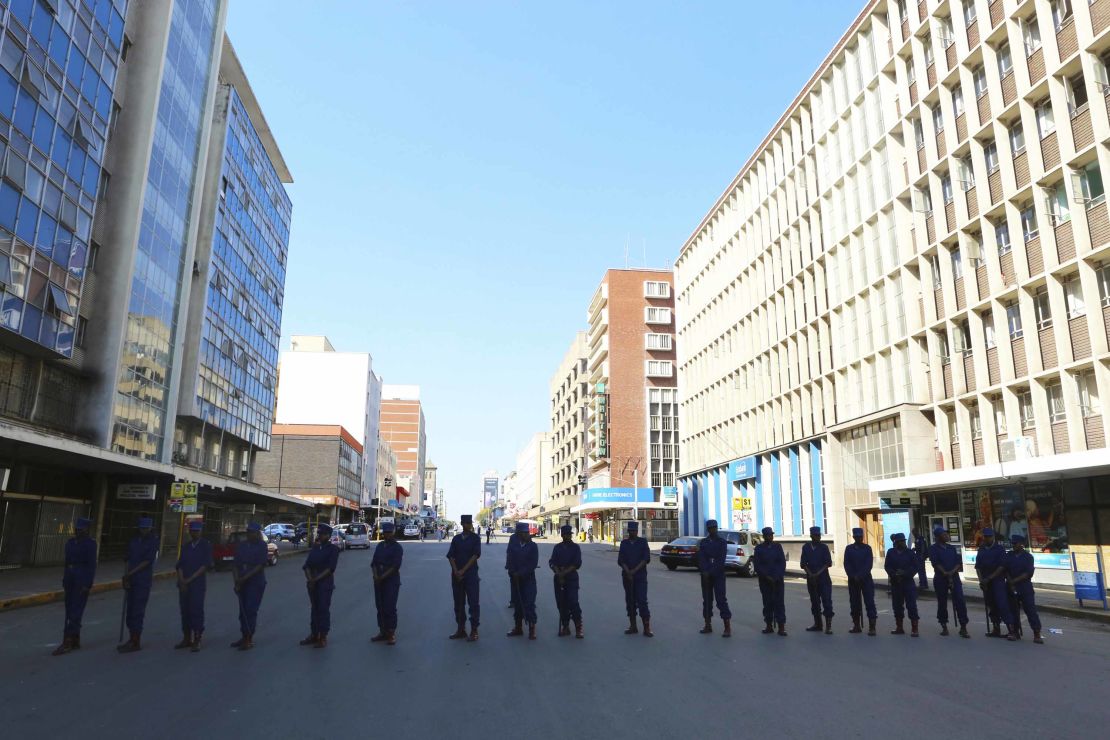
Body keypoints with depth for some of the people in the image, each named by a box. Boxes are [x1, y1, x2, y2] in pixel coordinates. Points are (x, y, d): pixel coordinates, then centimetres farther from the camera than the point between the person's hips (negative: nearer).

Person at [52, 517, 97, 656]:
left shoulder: (90, 543, -11)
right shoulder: (70, 542, 10)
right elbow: (67, 562, 15)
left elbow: (92, 565, -13)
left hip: (83, 579, -8)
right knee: (70, 611, 10)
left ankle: (67, 643, -6)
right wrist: (64, 581, 14)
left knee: (75, 611, -8)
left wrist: (87, 584, -17)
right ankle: (76, 641, 18)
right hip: (70, 578, 8)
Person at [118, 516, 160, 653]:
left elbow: (148, 561, -11)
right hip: (132, 580, 6)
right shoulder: (133, 541, 11)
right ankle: (132, 639, 22)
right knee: (130, 610, 11)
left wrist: (130, 573, -14)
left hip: (144, 581, -6)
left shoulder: (153, 541, -5)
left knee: (137, 611, -6)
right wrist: (126, 577, -2)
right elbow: (129, 560, 8)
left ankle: (136, 643, -1)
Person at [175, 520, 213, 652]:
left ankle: (197, 641, -2)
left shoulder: (206, 545, 1)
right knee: (185, 611, 6)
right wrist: (182, 580, -7)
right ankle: (186, 639, 16)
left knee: (196, 611, -6)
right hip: (184, 585, 4)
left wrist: (190, 579, -11)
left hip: (198, 583, -4)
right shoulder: (186, 546, 14)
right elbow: (180, 565, 9)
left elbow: (206, 565, -7)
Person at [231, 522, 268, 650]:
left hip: (256, 583, -6)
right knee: (243, 610, 11)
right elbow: (235, 564, 7)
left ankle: (249, 639, -2)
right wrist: (237, 579, -7)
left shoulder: (261, 546, -6)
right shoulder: (242, 546, 10)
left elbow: (261, 565, -13)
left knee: (251, 610, -7)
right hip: (242, 583, 6)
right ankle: (244, 637, 23)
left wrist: (245, 577, -19)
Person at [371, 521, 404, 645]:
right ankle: (382, 632, 19)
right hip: (379, 581, 6)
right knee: (380, 607, 9)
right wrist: (376, 575, -7)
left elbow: (395, 566, -12)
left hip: (392, 580, -6)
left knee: (390, 608, -6)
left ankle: (391, 634, 2)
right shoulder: (380, 545, 14)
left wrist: (383, 577, -16)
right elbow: (374, 562, 9)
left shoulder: (397, 547, -5)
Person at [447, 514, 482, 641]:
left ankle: (474, 631, 2)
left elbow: (475, 555, -9)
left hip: (471, 574, -3)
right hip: (456, 575, 3)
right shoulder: (456, 539, 8)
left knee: (473, 602, -4)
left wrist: (463, 570, -14)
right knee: (459, 603, 9)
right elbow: (451, 556, 3)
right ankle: (461, 629, 20)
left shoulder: (475, 538, 0)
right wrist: (456, 571, -11)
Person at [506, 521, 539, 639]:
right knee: (518, 604, 11)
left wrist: (521, 573, -13)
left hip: (529, 579, -3)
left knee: (529, 604, -7)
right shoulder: (513, 547, 6)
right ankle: (518, 627, 22)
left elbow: (533, 564, -9)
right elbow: (509, 562, 2)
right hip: (516, 580, 3)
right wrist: (514, 574, -13)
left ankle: (532, 629, -2)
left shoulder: (533, 546, -2)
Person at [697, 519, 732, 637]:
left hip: (718, 575, -4)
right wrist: (705, 572, -14)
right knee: (707, 599, 8)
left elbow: (721, 560, -9)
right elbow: (701, 558, 0)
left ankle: (728, 627, -8)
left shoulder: (722, 542, -1)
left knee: (721, 599, -9)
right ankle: (708, 625, 16)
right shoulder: (703, 542, 10)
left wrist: (711, 572, -14)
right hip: (706, 575, 4)